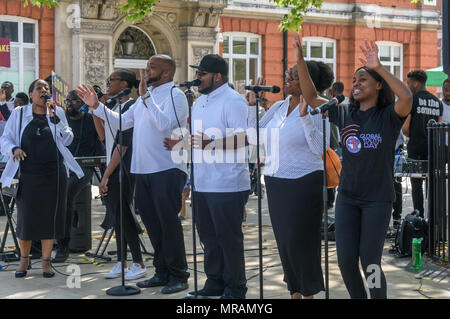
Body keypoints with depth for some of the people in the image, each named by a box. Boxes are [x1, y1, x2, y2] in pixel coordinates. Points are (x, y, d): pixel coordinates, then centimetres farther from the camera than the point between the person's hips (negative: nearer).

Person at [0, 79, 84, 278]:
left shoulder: (57, 113, 8)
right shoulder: (19, 114, 6)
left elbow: (67, 139, -1)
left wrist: (54, 117, -11)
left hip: (54, 174, 1)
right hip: (28, 173, -1)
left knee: (50, 216, 2)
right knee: (26, 217, 2)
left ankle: (46, 261, 15)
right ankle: (24, 259, 22)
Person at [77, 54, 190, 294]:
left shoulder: (175, 95, -8)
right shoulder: (145, 96, 18)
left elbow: (164, 124, -24)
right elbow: (122, 122, 18)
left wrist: (145, 97, -23)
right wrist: (96, 106, 13)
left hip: (167, 170, -8)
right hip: (143, 170, 9)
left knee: (169, 222, -4)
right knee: (152, 222, 13)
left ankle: (178, 276, 6)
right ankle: (162, 272, 25)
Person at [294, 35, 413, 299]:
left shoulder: (389, 116, -7)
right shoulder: (345, 113, 7)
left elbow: (407, 97, -28)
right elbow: (311, 97, 8)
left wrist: (378, 67, -30)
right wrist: (301, 61, -2)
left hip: (378, 199, -4)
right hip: (348, 197, 4)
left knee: (370, 263, -4)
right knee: (346, 261, 3)